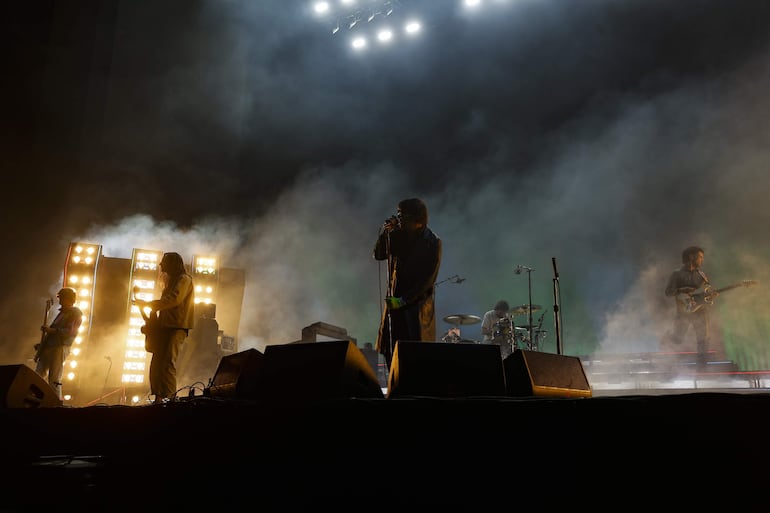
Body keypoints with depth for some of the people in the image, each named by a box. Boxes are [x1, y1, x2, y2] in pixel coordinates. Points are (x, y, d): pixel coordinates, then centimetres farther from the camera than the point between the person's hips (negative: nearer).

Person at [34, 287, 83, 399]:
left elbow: (70, 332, -17)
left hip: (59, 349, -9)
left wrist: (51, 330, -19)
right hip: (47, 348, 9)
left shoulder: (76, 313, -5)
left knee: (54, 381, -10)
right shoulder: (62, 312, 23)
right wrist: (42, 344, 19)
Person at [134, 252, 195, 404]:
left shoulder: (184, 279, -3)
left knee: (167, 362, -18)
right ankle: (158, 399, 6)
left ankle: (169, 397, -19)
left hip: (177, 327, -9)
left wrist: (147, 304, -15)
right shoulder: (171, 281, 26)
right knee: (156, 364, 4)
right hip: (165, 327, 9)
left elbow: (173, 300, -18)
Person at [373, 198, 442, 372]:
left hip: (417, 303, -5)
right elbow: (378, 255, 6)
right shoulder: (398, 234, 5)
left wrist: (403, 300, -16)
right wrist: (385, 232, -8)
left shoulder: (432, 243, -10)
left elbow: (428, 279, -12)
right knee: (390, 351, 6)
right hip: (394, 300, 5)